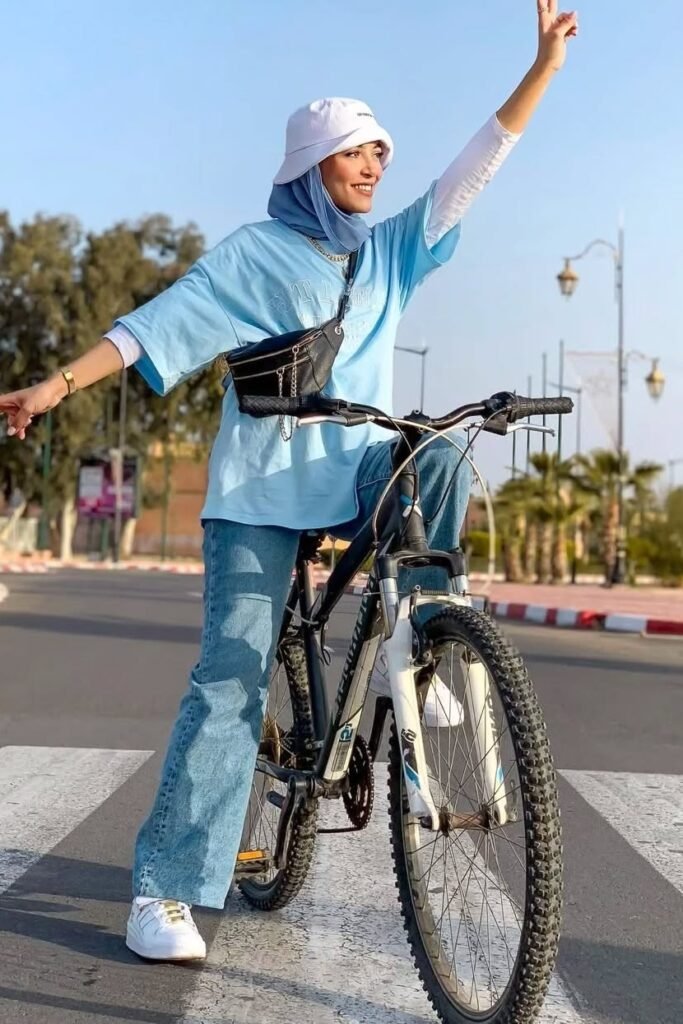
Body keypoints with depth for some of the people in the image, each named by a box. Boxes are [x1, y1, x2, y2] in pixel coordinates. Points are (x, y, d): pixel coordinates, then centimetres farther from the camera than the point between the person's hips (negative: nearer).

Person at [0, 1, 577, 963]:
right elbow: (159, 323, -4)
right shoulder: (255, 253, 3)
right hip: (263, 487, -4)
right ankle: (166, 888, -4)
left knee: (440, 456, -29)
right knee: (232, 678, -10)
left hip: (355, 475, 4)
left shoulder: (390, 251, 15)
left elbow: (474, 168, 12)